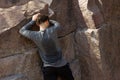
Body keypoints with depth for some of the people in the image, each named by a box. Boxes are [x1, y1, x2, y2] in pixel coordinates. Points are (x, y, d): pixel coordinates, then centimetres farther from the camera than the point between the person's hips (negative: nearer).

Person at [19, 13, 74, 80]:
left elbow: (22, 30, 6)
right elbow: (57, 24, 11)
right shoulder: (52, 31, -13)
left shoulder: (35, 36, -11)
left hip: (48, 68, 1)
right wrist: (47, 19, 16)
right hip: (61, 65, 0)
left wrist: (33, 21, 7)